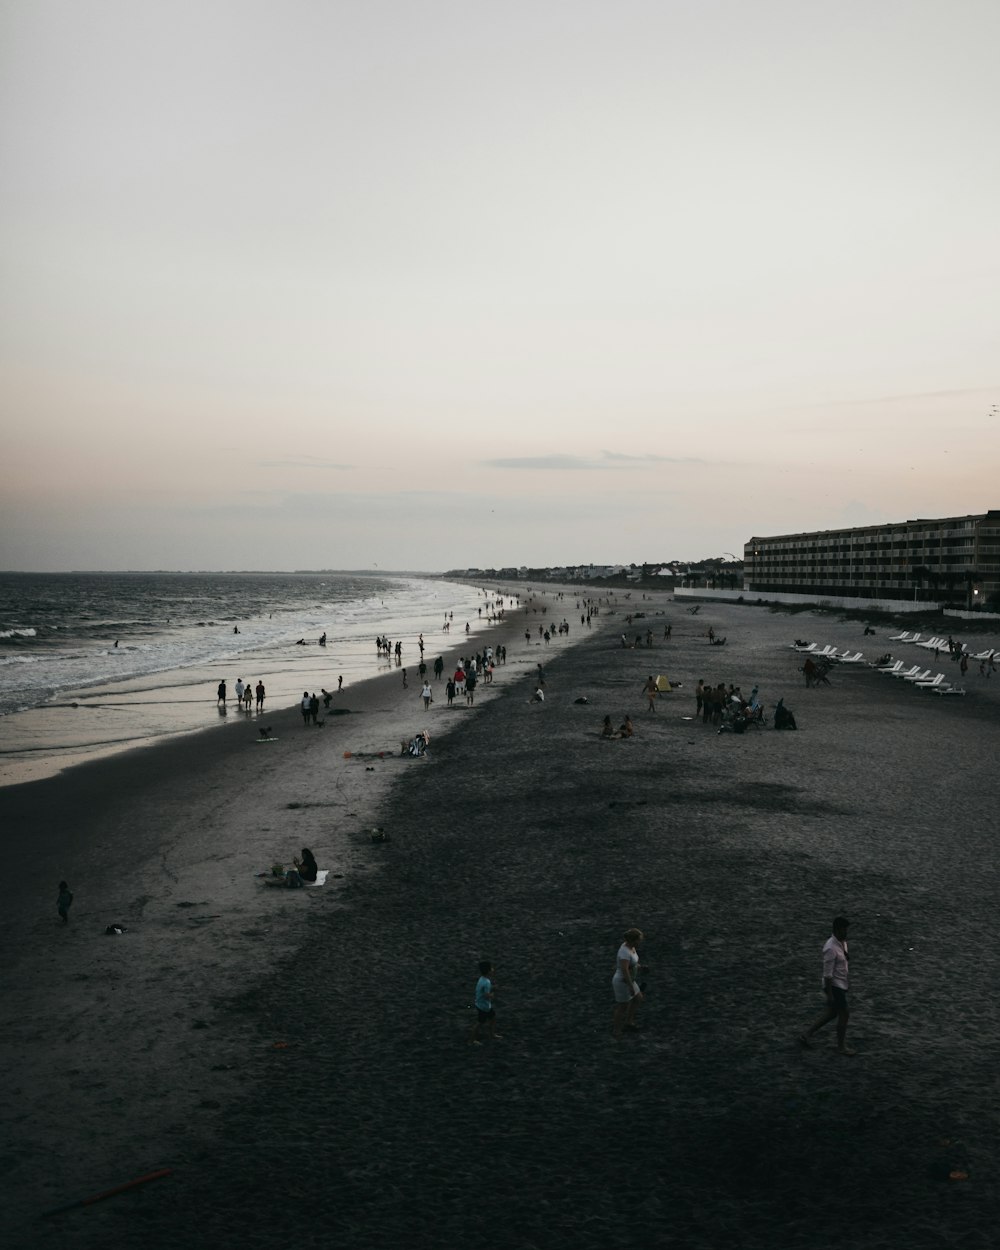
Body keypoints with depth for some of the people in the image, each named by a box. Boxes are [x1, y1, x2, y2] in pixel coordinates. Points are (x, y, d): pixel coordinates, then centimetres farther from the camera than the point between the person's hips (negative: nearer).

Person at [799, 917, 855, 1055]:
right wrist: (830, 994, -20)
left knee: (830, 1014, 16)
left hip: (841, 985, 9)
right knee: (844, 1015, 2)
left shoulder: (842, 942, 3)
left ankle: (805, 1035, 24)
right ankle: (841, 1046, 20)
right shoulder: (831, 948, -25)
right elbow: (827, 973, -22)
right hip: (834, 986, -9)